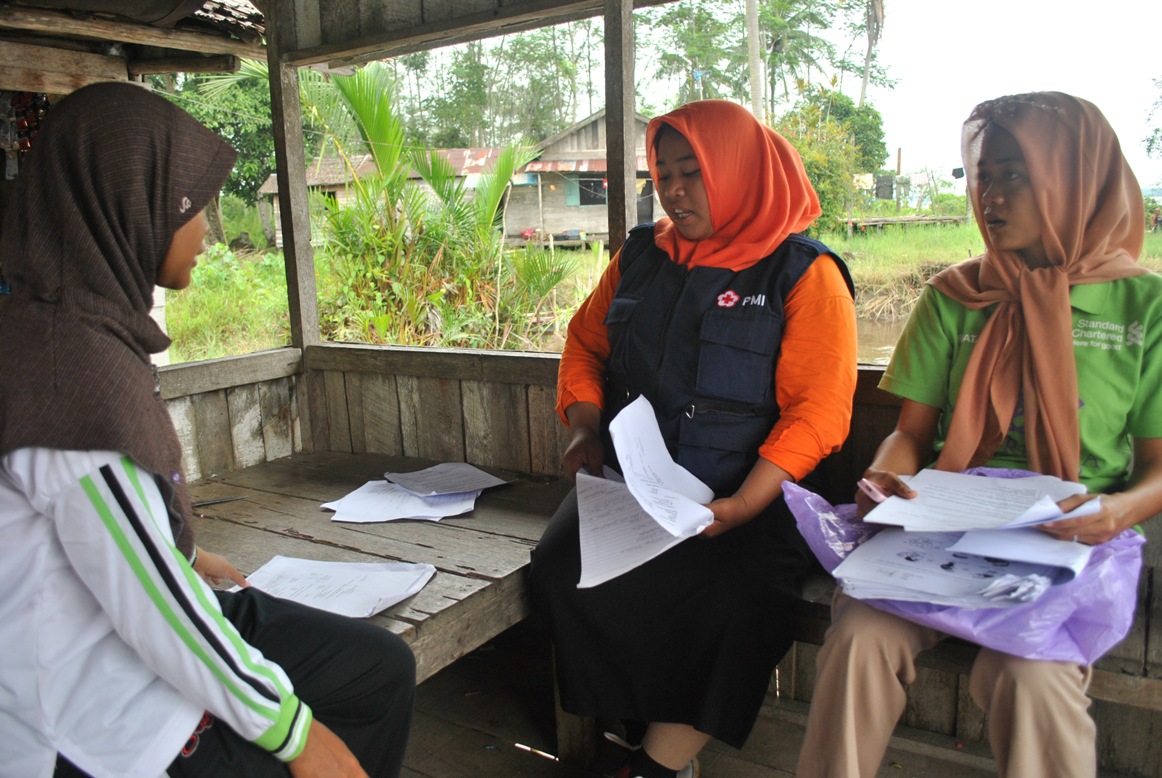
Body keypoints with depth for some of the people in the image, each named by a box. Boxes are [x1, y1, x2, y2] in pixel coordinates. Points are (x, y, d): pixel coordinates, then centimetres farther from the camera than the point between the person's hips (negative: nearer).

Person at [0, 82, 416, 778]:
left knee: (383, 667, 11)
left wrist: (182, 555, 32)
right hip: (100, 716, -9)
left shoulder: (66, 328, 3)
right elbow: (148, 603, -27)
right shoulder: (72, 368, -29)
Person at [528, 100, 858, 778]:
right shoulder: (639, 256, 15)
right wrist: (586, 428, 3)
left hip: (751, 495, -3)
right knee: (563, 570, -22)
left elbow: (817, 411, -8)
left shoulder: (805, 274, -1)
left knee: (732, 599, -31)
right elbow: (585, 343, 23)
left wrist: (740, 508, -20)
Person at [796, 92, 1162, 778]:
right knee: (859, 639, -26)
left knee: (1032, 673, -31)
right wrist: (885, 479, -12)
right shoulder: (955, 297, 12)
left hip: (1071, 545, -1)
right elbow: (912, 431, 10)